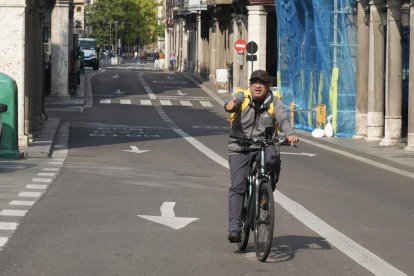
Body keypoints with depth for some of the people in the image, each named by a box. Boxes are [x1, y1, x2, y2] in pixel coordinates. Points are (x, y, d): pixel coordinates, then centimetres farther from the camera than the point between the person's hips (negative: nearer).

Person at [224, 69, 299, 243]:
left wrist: (290, 133, -35)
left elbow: (283, 118, -14)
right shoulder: (242, 98, -2)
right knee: (237, 186, -10)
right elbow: (233, 101, -23)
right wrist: (230, 105, -49)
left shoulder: (274, 102, 1)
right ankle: (234, 228, -10)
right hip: (240, 148, -1)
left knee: (273, 160, -32)